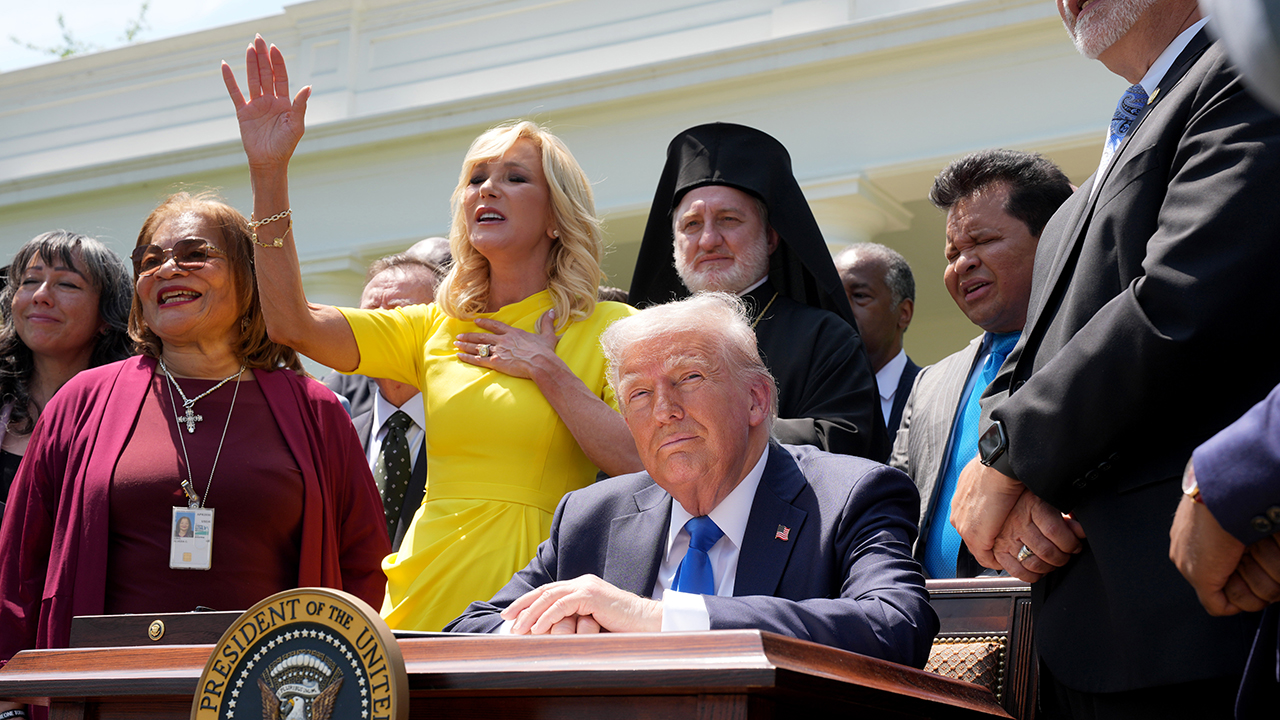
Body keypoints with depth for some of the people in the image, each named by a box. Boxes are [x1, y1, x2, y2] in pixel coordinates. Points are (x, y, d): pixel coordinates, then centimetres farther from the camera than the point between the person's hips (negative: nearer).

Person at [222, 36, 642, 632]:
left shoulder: (608, 329, 2)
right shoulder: (435, 328, 12)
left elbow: (647, 469, -11)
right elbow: (294, 324, 0)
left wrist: (547, 369, -8)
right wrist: (268, 171, -5)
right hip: (424, 606, 3)